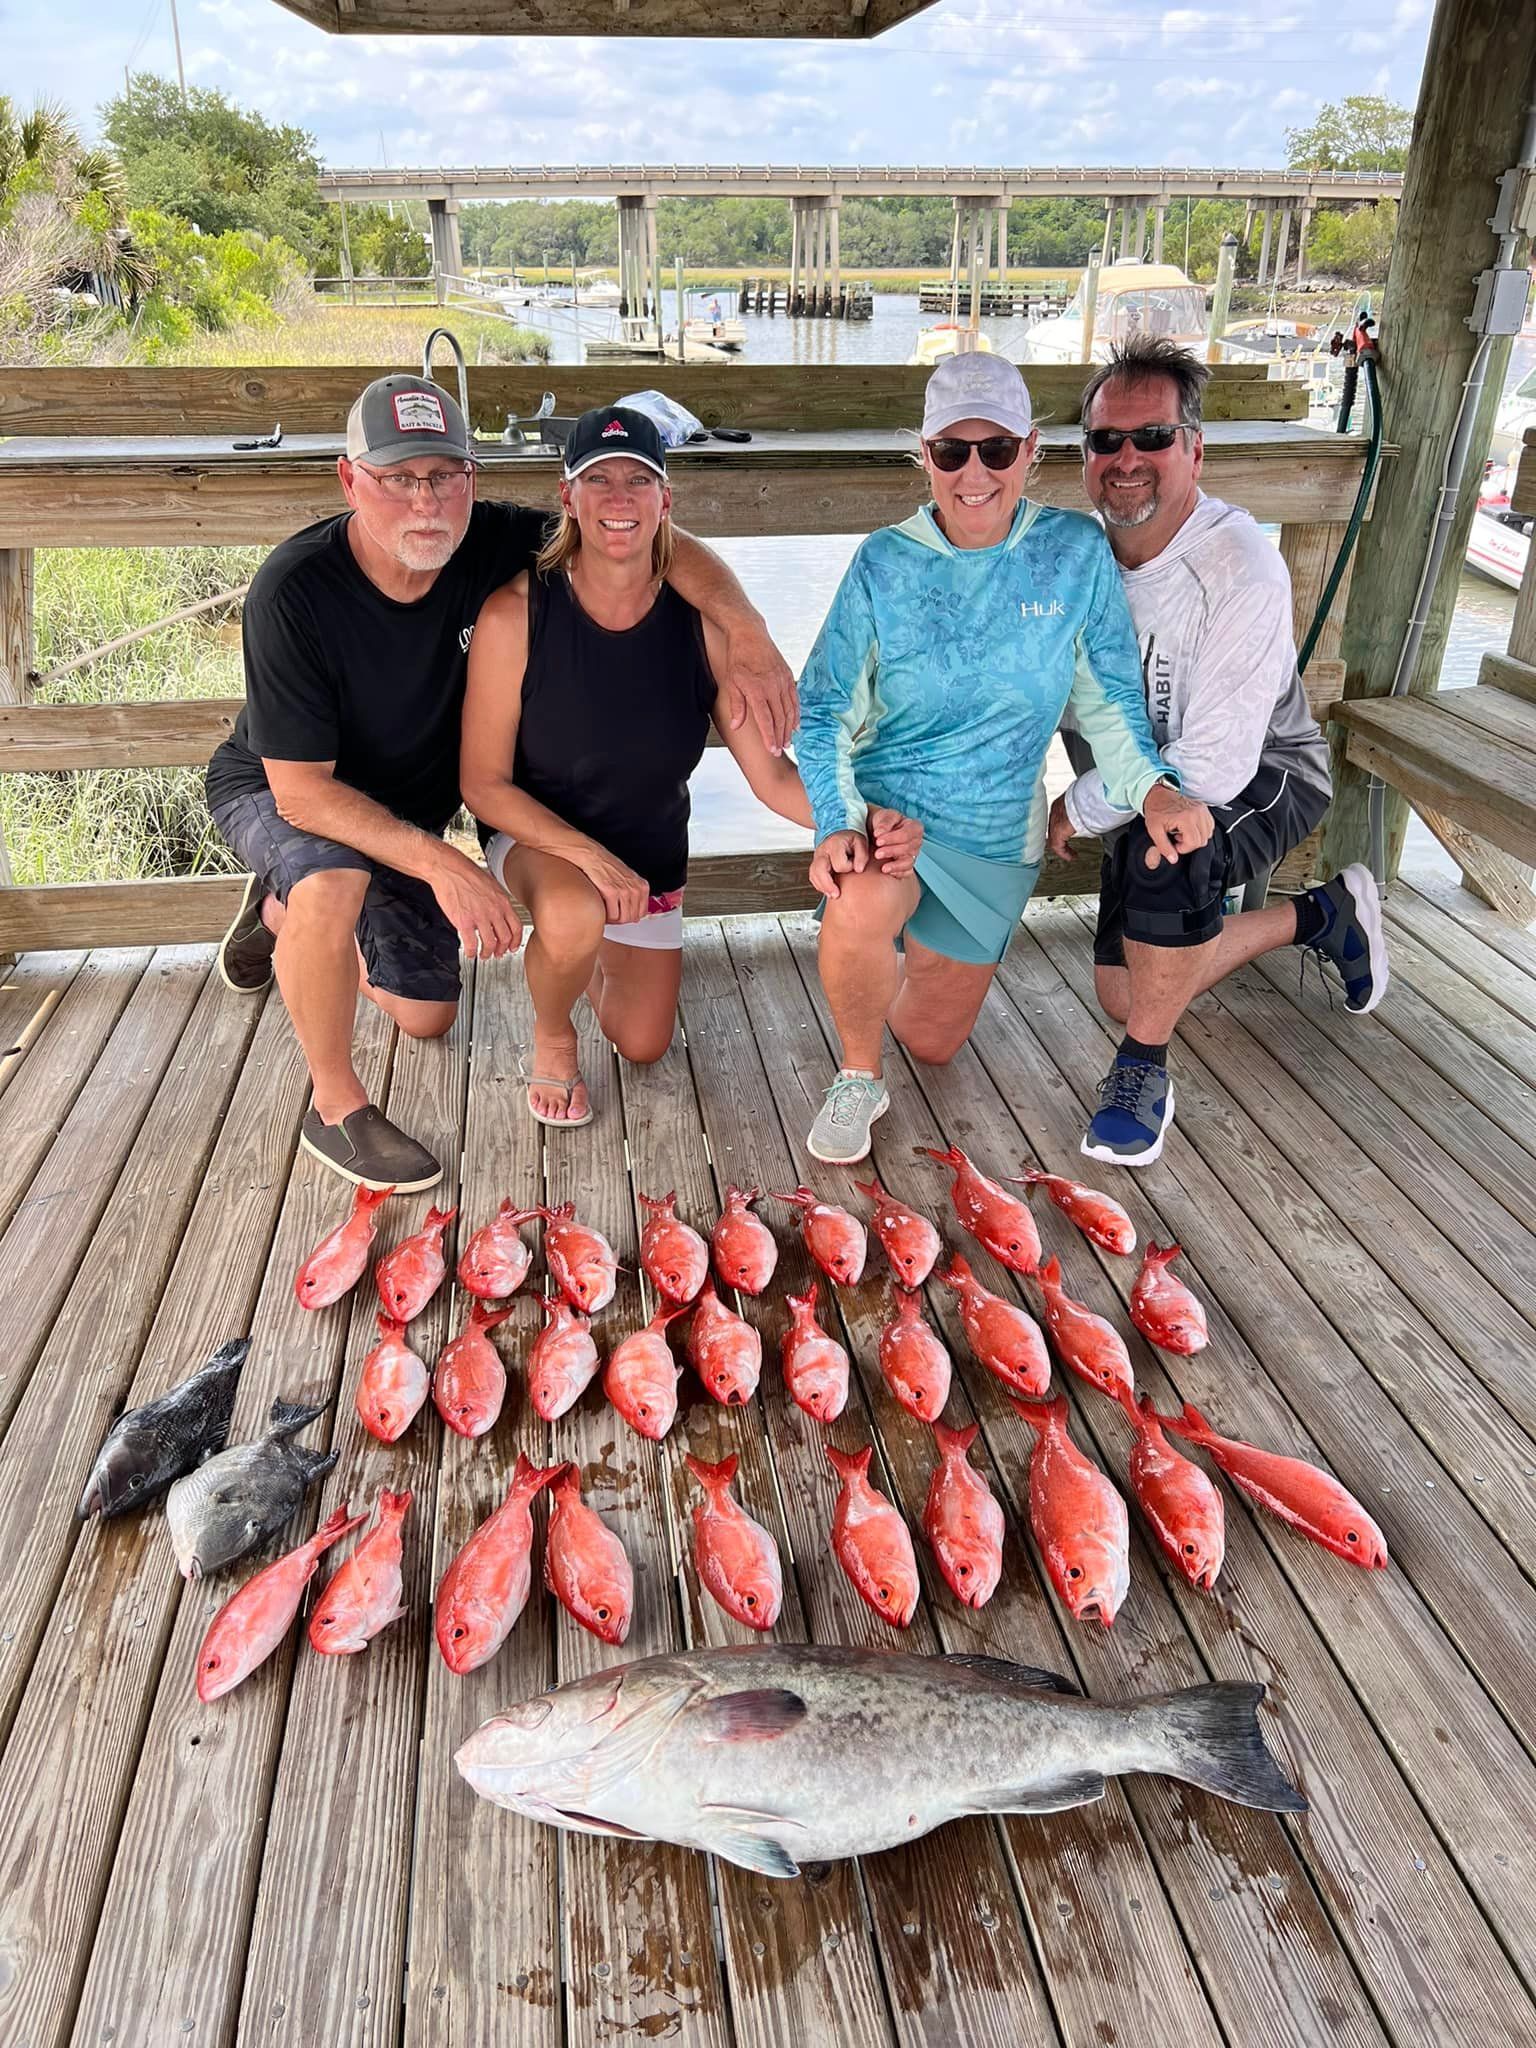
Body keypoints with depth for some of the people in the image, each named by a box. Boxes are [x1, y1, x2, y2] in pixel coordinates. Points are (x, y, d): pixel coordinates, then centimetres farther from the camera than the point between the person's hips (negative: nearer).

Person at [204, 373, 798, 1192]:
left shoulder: (490, 545, -23)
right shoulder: (293, 590, -34)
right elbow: (301, 790, -33)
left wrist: (746, 632, -34)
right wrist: (442, 864, -43)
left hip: (405, 814, 5)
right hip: (275, 792, -5)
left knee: (427, 1017, 15)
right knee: (335, 881, -41)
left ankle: (285, 913, 40)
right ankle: (336, 1108, -19)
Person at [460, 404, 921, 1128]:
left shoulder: (700, 620, -18)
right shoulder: (515, 614, -25)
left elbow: (771, 775, -18)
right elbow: (483, 782, -18)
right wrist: (588, 856, -33)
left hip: (651, 855, 4)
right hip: (536, 836, -3)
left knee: (643, 1047, 14)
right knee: (576, 916, -40)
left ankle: (595, 953, 49)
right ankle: (551, 1037, -3)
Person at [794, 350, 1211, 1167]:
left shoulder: (1075, 551, -7)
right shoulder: (885, 563, -9)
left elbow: (1108, 697, 0)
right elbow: (824, 710, -8)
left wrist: (1151, 786, -18)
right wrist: (836, 822, -24)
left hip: (997, 833, 2)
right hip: (887, 802, -2)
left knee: (932, 1042, 12)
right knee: (861, 908, -39)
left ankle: (913, 967, 50)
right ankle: (857, 1079, -8)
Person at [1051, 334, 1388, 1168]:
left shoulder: (1242, 573, -30)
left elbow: (1214, 768, -33)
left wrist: (1081, 808, -22)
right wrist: (1099, 794, -16)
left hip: (1262, 777, -7)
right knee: (1125, 994, 7)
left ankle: (1143, 1067, -19)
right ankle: (1322, 916, 28)